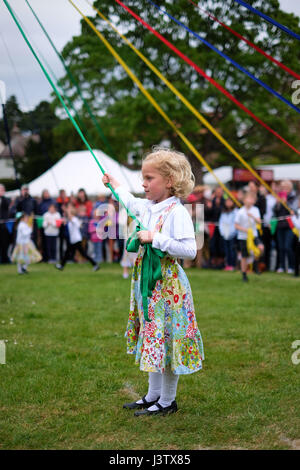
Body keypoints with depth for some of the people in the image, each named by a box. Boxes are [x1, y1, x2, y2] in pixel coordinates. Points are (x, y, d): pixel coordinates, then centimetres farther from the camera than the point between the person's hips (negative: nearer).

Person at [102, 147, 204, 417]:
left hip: (168, 284, -9)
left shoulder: (177, 213, -18)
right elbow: (131, 202, 33)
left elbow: (190, 250, -27)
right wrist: (114, 185, 43)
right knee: (151, 339, 17)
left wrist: (155, 239, -26)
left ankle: (167, 402, 16)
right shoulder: (147, 207, 7)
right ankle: (153, 396, 30)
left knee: (167, 340, 1)